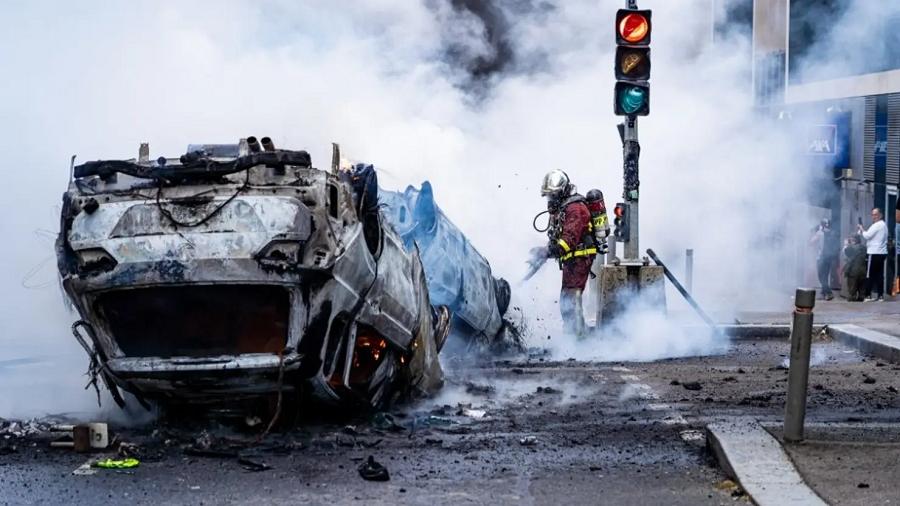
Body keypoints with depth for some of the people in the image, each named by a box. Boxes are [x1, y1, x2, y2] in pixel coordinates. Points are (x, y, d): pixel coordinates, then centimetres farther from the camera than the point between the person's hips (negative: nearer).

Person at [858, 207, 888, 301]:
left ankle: (868, 296, -8)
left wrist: (862, 229, 0)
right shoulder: (883, 225, 19)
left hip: (874, 253, -9)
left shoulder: (877, 225, -12)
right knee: (879, 275, 8)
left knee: (869, 275, -6)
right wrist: (864, 230, 8)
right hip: (881, 252, 9)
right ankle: (880, 295, 6)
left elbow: (867, 236, -16)